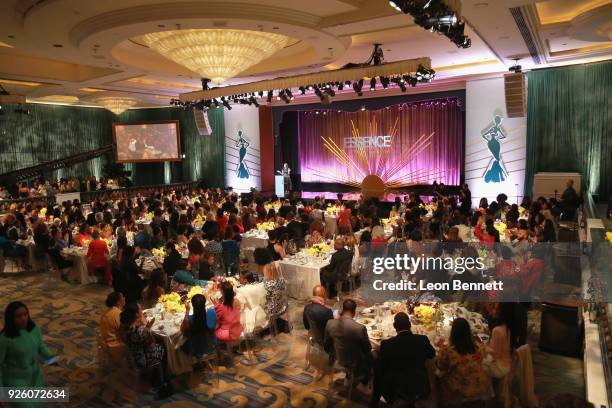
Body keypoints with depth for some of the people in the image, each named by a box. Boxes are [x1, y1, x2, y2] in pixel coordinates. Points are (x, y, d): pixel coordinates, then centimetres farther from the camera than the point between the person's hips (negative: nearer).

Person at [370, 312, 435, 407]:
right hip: (420, 388, 2)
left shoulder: (387, 344, -21)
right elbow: (432, 355, 8)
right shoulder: (422, 340, -14)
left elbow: (379, 370, -10)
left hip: (396, 391, -2)